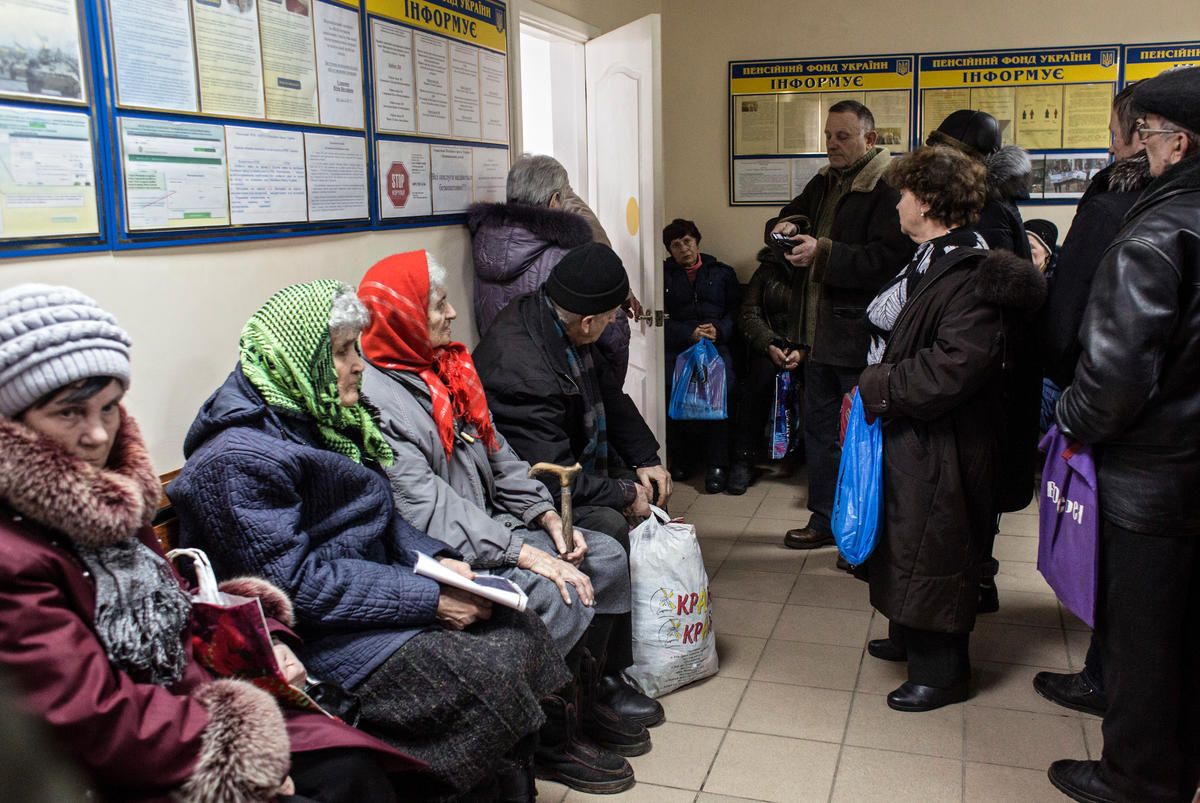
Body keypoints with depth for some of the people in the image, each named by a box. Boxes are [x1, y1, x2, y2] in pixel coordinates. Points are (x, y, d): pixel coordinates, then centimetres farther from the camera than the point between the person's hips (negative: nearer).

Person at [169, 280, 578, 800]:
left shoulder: (316, 417, 12)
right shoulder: (240, 457, -18)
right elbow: (295, 582, -22)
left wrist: (437, 560, -1)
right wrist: (428, 600, -21)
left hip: (372, 588, 9)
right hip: (318, 637, -9)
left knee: (519, 630, -5)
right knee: (485, 673, -22)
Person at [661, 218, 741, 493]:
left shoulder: (722, 272, 22)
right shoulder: (663, 275, 17)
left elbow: (736, 312, 13)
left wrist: (719, 330, -7)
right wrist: (690, 334, -8)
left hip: (717, 346, 0)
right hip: (677, 347, 0)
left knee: (723, 385, -32)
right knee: (672, 384, -33)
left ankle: (717, 465, -28)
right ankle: (678, 459, -15)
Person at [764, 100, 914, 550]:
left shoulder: (887, 188, -13)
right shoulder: (824, 183, 14)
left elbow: (889, 258, -23)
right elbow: (790, 216, 24)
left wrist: (824, 252, -25)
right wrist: (786, 227, 0)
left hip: (860, 333, -9)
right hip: (820, 330, 9)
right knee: (819, 426, 15)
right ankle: (824, 519, 28)